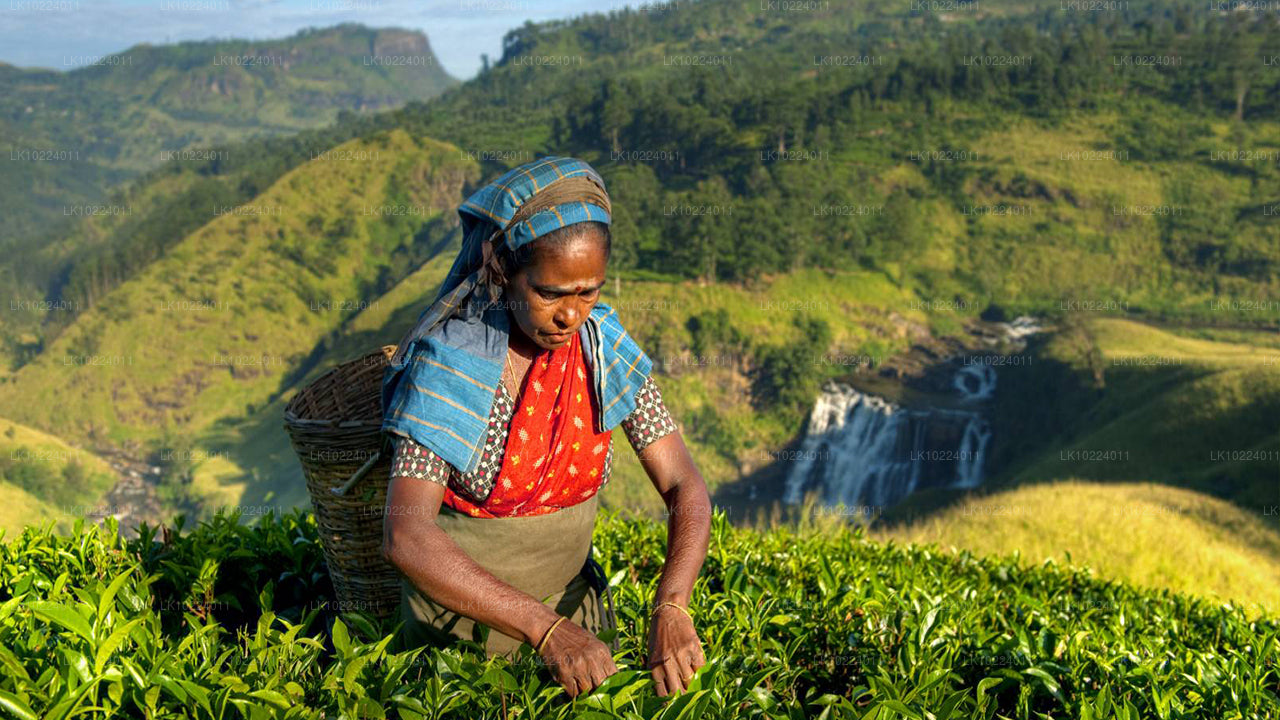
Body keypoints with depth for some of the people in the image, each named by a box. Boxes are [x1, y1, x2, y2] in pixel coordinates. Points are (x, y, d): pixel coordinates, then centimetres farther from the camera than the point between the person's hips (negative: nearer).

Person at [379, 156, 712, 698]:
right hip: (461, 622, -3)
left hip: (574, 608, 4)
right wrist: (546, 629, -40)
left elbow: (686, 489, -13)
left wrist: (670, 607, -30)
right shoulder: (450, 362, -24)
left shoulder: (605, 348, -12)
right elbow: (405, 536, -33)